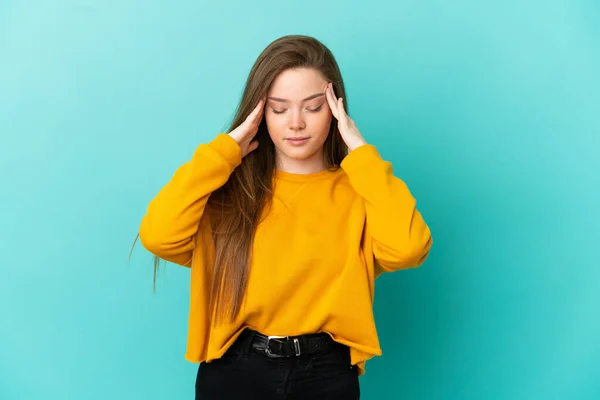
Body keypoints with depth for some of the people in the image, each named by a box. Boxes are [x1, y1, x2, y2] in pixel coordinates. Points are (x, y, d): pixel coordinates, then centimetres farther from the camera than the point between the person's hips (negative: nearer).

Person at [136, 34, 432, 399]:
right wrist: (226, 148, -11)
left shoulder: (355, 190, -2)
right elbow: (158, 236, -17)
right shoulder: (229, 187, 0)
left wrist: (360, 151, -13)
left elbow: (407, 248, -21)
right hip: (234, 370, 0)